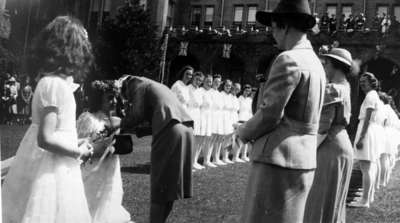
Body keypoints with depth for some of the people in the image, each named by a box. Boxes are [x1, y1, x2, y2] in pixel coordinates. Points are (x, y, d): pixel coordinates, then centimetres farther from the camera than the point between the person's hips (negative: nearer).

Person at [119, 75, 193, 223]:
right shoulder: (155, 86, 33)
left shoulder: (137, 84, 8)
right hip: (185, 128, 8)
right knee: (169, 184, 14)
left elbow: (138, 115, -2)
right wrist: (135, 130, 29)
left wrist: (120, 127, 12)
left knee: (160, 185, 0)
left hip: (170, 130, -8)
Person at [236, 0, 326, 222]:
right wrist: (253, 130, 13)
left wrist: (243, 132, 2)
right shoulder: (315, 62, 15)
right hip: (302, 159, 9)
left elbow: (271, 113, -16)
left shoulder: (288, 60, -13)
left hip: (279, 159, -9)